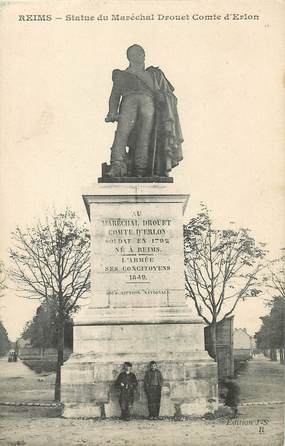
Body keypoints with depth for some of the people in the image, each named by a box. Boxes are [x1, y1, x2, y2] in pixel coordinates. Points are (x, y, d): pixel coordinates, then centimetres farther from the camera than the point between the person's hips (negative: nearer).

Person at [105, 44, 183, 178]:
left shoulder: (153, 74, 34)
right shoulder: (122, 75, 30)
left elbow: (167, 93, 25)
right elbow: (115, 95, 18)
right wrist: (112, 113, 0)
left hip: (148, 101, 1)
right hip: (129, 99, -1)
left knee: (146, 134, -23)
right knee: (123, 130, -27)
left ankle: (141, 169, -32)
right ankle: (116, 165, -40)